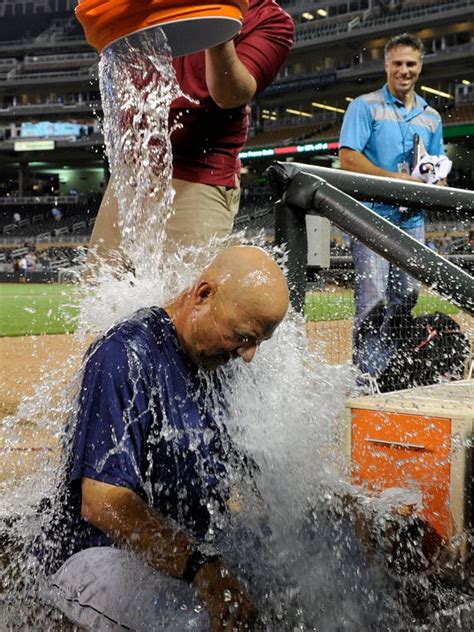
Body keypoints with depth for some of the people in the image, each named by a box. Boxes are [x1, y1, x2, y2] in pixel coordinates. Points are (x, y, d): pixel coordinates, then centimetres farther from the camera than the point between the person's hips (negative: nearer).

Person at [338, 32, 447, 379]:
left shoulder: (431, 117, 18)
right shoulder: (365, 106, 2)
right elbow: (348, 157, -9)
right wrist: (393, 179, -17)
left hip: (412, 218, 6)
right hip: (371, 214, -6)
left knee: (408, 293, 6)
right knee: (373, 295, -13)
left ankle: (385, 367, 20)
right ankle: (365, 373, -6)